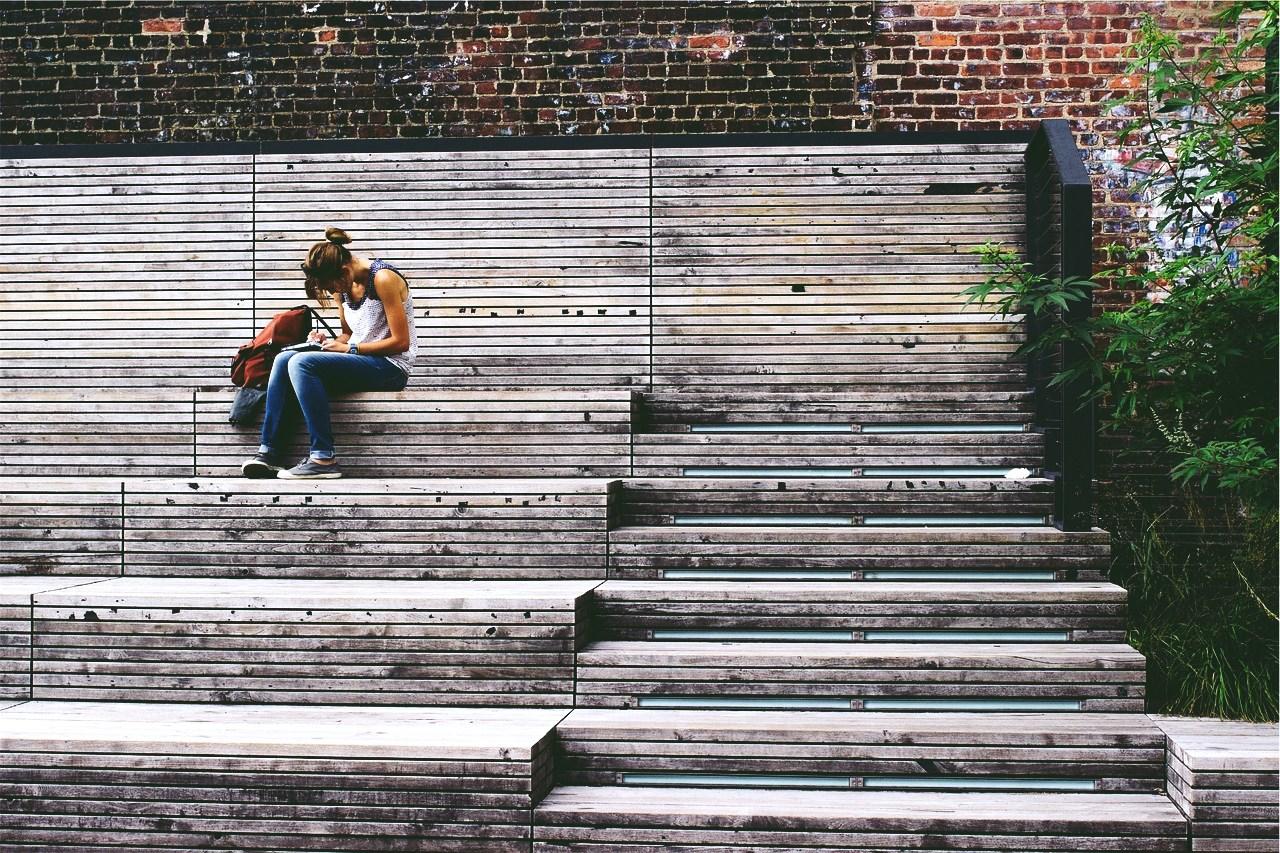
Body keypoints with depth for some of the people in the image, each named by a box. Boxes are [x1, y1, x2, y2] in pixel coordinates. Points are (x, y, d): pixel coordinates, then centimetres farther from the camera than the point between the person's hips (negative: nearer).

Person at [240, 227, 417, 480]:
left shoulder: (383, 278, -15)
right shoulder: (344, 285, 10)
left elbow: (401, 342, -16)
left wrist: (349, 349, -15)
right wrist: (329, 341, 0)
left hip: (391, 366, -8)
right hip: (359, 362, 8)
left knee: (302, 363, -24)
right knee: (284, 359, -8)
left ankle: (324, 459, -26)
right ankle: (270, 452, -12)